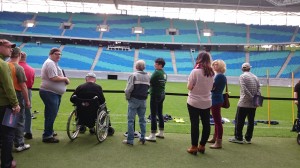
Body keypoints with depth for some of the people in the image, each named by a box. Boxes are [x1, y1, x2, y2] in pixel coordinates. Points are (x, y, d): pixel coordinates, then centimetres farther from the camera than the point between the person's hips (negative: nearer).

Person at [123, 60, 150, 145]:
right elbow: (148, 88, 3)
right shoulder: (148, 77, 9)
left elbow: (128, 89, -15)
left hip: (134, 100, -5)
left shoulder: (133, 75, -10)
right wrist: (144, 96, 11)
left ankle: (130, 140, 6)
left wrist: (127, 97, -1)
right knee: (142, 119, 15)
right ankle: (142, 138, 20)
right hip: (143, 100, 5)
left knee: (130, 120, 2)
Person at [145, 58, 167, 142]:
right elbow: (160, 83, 10)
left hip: (155, 95, -9)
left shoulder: (156, 72, -17)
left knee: (153, 115, -4)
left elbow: (150, 82, -17)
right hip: (162, 95, 9)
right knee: (160, 114, 17)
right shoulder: (164, 73, 8)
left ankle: (153, 136, 0)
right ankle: (161, 133, 29)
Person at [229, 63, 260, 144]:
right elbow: (258, 89, 5)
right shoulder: (255, 77, 13)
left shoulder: (242, 76, -4)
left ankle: (238, 138, 5)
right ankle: (248, 139, 16)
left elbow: (244, 89, -16)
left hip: (244, 103, -6)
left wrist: (252, 98, -14)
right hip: (253, 104, 6)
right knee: (251, 121, 10)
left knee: (239, 120, 2)